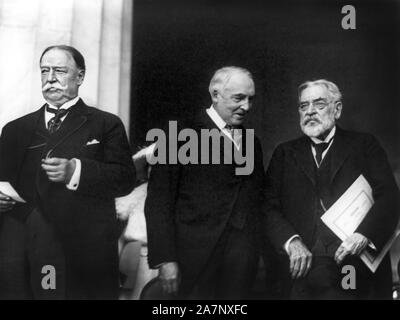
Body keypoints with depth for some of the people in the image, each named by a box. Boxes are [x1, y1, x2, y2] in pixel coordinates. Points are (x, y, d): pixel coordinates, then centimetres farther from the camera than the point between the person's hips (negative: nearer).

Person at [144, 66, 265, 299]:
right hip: (195, 260, -4)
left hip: (243, 262, 5)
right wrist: (165, 259, -13)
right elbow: (159, 202, -7)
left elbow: (258, 200, 15)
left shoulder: (253, 143, 14)